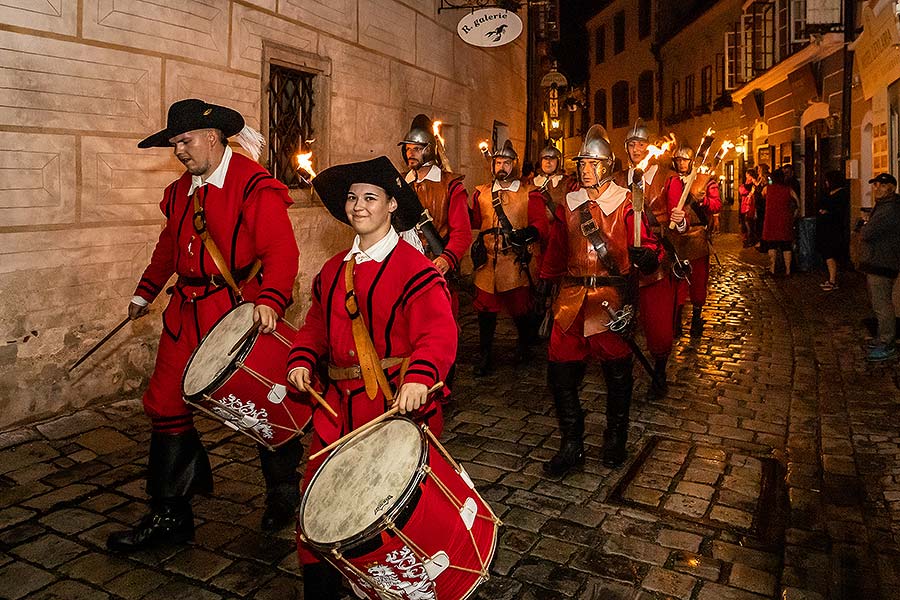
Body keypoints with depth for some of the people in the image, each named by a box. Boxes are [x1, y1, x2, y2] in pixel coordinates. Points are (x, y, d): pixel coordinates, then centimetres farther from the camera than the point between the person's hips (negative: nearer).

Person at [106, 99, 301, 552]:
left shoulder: (254, 185, -10)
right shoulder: (181, 191, 15)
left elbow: (281, 249, -20)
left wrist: (270, 299, -34)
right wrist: (145, 292, 32)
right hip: (188, 314, 8)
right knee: (166, 404, 6)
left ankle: (283, 493, 30)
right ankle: (170, 516, 21)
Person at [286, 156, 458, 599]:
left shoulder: (414, 268, -10)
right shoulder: (333, 270, 12)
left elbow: (438, 334, -20)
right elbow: (316, 325, 18)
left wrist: (418, 378, -37)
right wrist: (302, 360, -1)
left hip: (397, 406, -5)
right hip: (338, 404, 6)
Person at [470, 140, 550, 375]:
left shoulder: (530, 193, 1)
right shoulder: (481, 193, 13)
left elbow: (541, 223, -6)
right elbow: (475, 221, 22)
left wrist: (527, 233, -26)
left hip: (519, 263, -2)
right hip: (489, 263, 3)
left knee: (521, 308, 7)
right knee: (485, 309, 4)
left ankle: (524, 347, 33)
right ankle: (485, 357, 17)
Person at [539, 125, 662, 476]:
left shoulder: (626, 203, 0)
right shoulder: (569, 204, 11)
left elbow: (648, 246, -2)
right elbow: (556, 251, 17)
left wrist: (645, 256, -24)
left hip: (613, 298, -3)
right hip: (571, 298, 3)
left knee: (617, 372, 7)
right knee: (561, 370, -1)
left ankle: (615, 441, 27)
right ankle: (571, 447, 13)